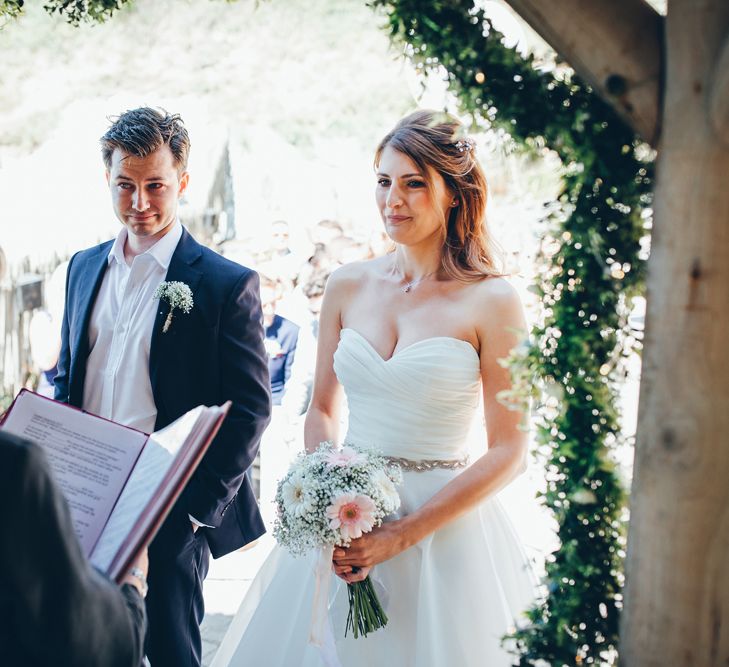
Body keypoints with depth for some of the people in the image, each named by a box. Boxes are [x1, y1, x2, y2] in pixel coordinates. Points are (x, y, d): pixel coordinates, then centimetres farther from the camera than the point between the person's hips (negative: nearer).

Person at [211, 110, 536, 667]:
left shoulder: (491, 301, -9)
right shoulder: (348, 286, 3)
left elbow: (510, 451, -10)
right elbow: (322, 412, 11)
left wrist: (401, 535, -14)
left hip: (443, 526, -3)